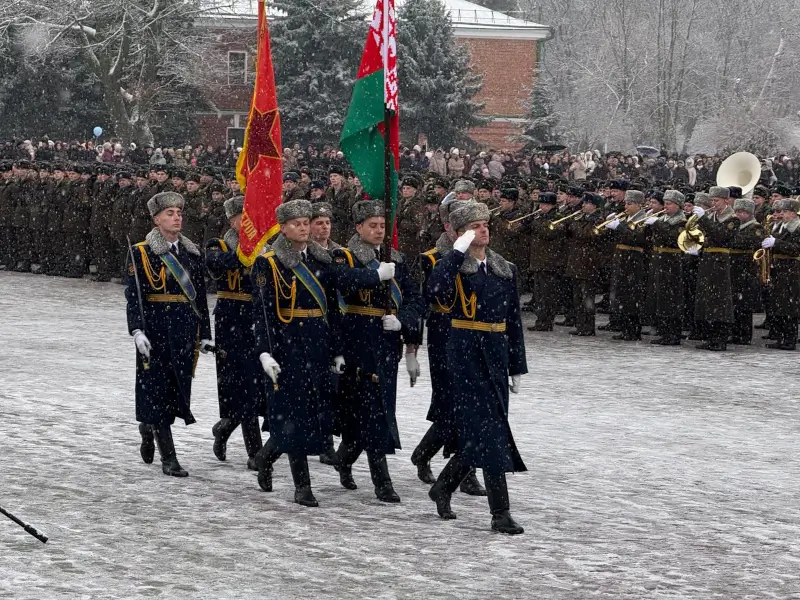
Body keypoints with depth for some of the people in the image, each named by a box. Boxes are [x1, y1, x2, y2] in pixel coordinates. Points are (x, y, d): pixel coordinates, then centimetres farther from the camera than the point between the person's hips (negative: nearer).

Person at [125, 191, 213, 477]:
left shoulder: (192, 252, 11)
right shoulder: (141, 253, -3)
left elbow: (200, 295, 14)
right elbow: (133, 295, -10)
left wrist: (205, 334, 12)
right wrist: (138, 331, -21)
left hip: (185, 330, 5)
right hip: (156, 328, -5)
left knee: (177, 387, 8)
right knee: (158, 389, -3)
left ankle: (148, 428, 37)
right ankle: (168, 459, -1)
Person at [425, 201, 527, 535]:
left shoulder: (505, 270, 13)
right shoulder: (454, 266, -3)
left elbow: (514, 320, 15)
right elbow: (433, 294, -25)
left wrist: (517, 367, 13)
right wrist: (458, 252, -24)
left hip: (497, 355, 6)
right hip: (466, 354, -6)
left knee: (476, 433, 9)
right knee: (488, 431, -10)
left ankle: (443, 488, 31)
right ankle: (500, 514, -9)